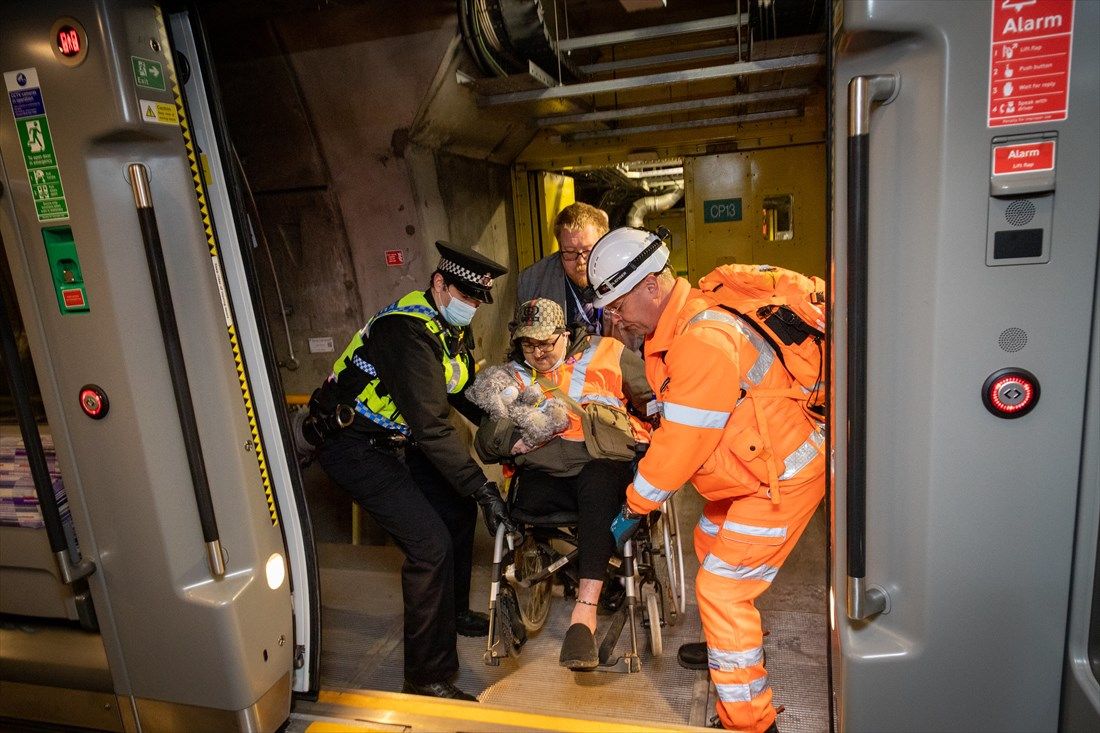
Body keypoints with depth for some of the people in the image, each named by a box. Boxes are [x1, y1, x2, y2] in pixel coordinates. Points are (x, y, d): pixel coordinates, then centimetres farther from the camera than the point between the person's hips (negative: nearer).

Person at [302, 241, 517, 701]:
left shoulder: (453, 328, 2)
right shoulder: (411, 330, -29)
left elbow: (465, 396, 10)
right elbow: (432, 427, -34)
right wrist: (483, 488, -34)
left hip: (394, 437, 9)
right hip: (353, 446, -9)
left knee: (459, 511, 12)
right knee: (430, 543, -16)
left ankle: (454, 612, 36)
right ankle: (427, 679, -2)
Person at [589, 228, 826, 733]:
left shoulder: (704, 341, -30)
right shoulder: (677, 323, 2)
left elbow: (682, 444, -25)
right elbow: (677, 430, 9)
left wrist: (633, 509, -13)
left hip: (781, 477, -10)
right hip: (754, 466, 10)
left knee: (721, 587, -6)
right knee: (709, 543, 24)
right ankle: (732, 646, 49)